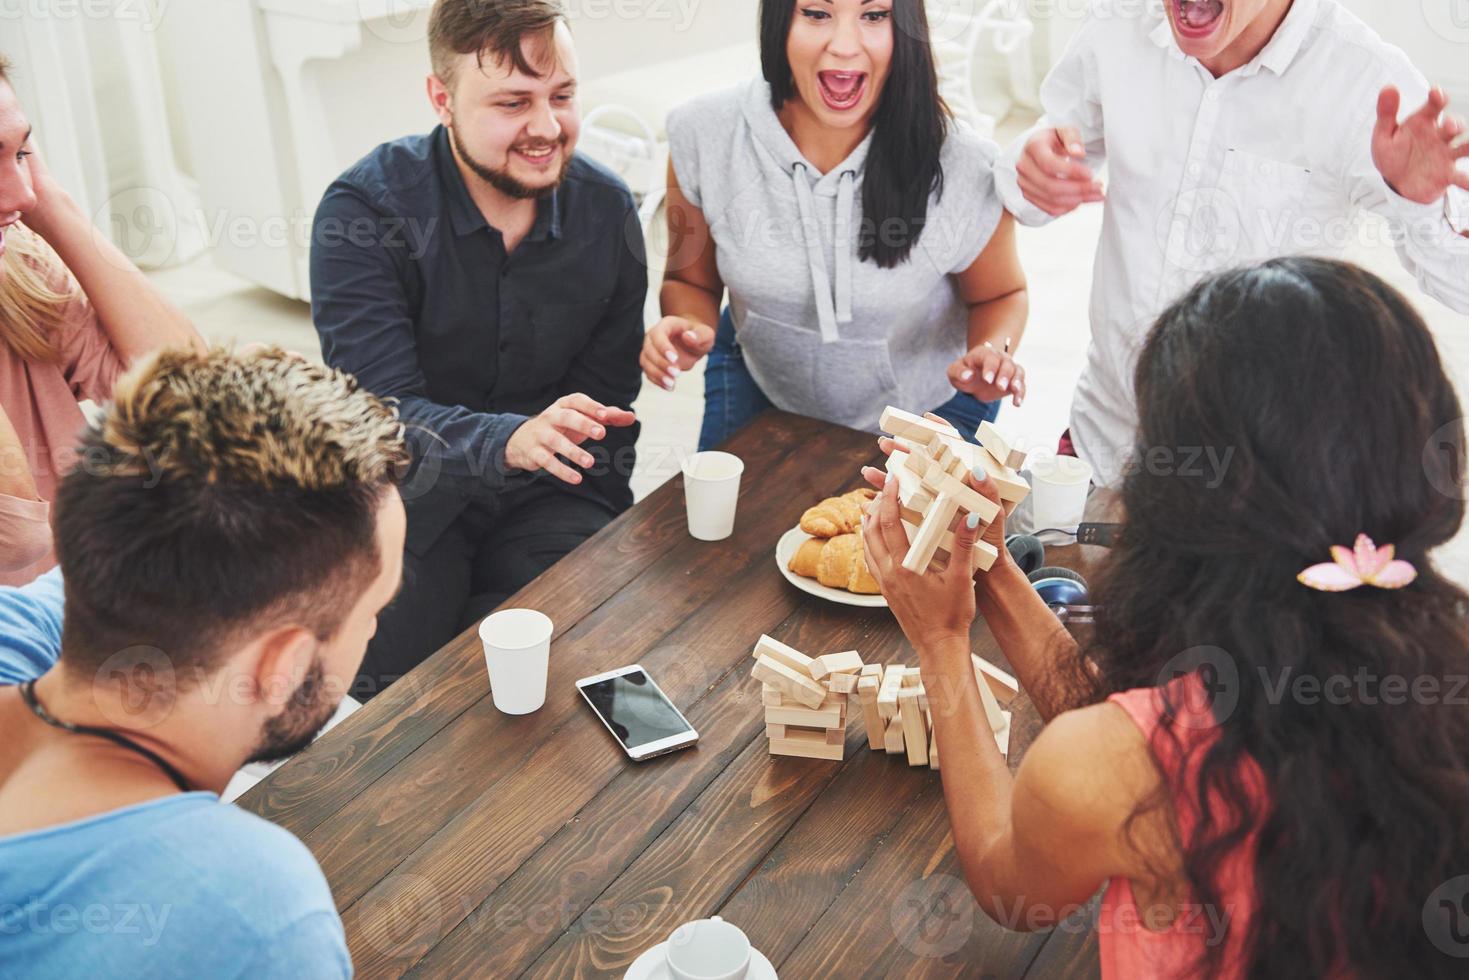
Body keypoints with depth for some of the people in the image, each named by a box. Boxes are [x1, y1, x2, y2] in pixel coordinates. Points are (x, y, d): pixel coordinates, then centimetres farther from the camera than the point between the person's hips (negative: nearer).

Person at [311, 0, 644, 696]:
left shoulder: (606, 209, -3)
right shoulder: (364, 209, -16)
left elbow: (609, 404, 5)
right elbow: (380, 410, -24)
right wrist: (510, 441, -44)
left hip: (540, 499, 3)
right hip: (409, 492, -3)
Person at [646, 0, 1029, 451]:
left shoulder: (965, 170, -28)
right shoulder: (703, 136, -24)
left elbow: (1001, 295, -7)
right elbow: (692, 282, -7)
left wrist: (992, 353, -28)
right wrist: (689, 329, -29)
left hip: (925, 410, -1)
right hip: (762, 385, 2)